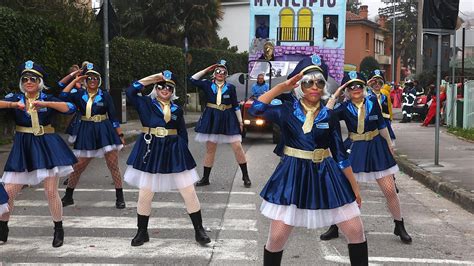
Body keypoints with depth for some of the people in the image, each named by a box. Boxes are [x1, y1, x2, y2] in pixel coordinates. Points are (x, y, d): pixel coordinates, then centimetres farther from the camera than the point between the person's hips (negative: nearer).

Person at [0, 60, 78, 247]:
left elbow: (70, 108, -15)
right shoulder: (15, 98, 4)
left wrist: (45, 104, -25)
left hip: (47, 147, -2)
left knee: (51, 192, -4)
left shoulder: (47, 99, 1)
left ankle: (59, 230, 14)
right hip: (23, 148, 2)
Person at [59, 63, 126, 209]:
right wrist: (75, 80, -7)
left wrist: (120, 135, 1)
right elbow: (63, 96, -14)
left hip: (105, 131, -1)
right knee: (77, 166, 5)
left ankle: (120, 198, 9)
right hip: (86, 132, 1)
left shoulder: (105, 95, 0)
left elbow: (113, 116, 2)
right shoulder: (80, 94, 3)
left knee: (113, 165, -1)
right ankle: (68, 197, 20)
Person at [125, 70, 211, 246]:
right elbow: (130, 91, -15)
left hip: (174, 152, 2)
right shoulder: (146, 104, 1)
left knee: (189, 192, 1)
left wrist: (183, 153, 4)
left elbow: (183, 134, 10)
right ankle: (142, 232, 24)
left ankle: (199, 231, 12)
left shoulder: (177, 109, 6)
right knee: (145, 195, 5)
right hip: (151, 151, -1)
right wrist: (152, 78, -12)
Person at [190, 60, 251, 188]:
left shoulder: (230, 87, 0)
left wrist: (240, 121, 2)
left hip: (228, 120, -1)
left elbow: (236, 106, 4)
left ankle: (245, 176, 7)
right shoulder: (208, 85, 2)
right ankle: (205, 178, 18)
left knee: (237, 147, -6)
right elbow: (193, 79, -7)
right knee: (210, 150, 7)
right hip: (211, 120, 1)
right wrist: (206, 70, -4)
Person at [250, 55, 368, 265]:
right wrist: (282, 87, -11)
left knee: (356, 231, 2)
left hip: (325, 176, 2)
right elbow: (255, 109, -17)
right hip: (293, 176, -2)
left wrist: (354, 188, 7)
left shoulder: (329, 116, 1)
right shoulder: (287, 111, -2)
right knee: (276, 238, -2)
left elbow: (340, 155, 5)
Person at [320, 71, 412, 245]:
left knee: (390, 191, 1)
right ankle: (334, 227, 18)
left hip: (376, 148, 0)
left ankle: (400, 227, 18)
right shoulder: (344, 108, -6)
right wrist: (335, 96, -17)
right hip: (354, 149, 0)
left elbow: (382, 125, 7)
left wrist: (389, 144, 12)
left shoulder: (372, 102, -3)